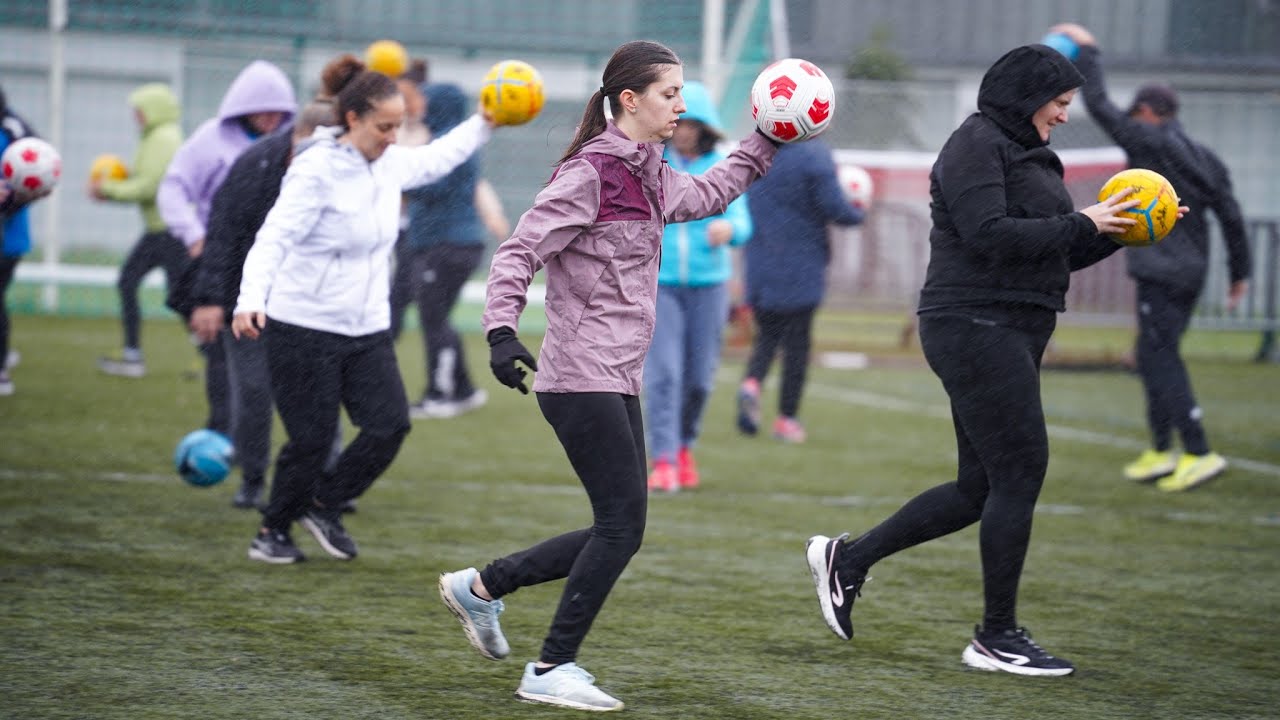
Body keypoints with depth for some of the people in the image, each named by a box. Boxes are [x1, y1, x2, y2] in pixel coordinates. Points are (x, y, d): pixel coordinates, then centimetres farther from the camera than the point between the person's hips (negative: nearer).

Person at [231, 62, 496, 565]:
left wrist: (484, 125, 27)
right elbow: (273, 239, -25)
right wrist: (251, 300, -38)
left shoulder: (390, 164, 5)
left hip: (368, 330, 7)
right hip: (304, 329, -7)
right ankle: (273, 531, 19)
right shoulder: (316, 171, -18)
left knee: (390, 425, -5)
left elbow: (434, 160, 28)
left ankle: (323, 507, 17)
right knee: (311, 439, -3)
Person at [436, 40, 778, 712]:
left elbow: (707, 193, 35)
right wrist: (502, 332, -28)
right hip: (581, 379, -9)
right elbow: (519, 252, -16)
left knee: (618, 531, 10)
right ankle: (551, 671, -1)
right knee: (622, 527, -9)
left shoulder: (649, 178, 14)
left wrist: (767, 140, 32)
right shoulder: (590, 173, -12)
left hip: (617, 383, 9)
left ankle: (483, 587, 22)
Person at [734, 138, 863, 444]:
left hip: (760, 263, 4)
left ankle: (752, 382, -14)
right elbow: (834, 206, -14)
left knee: (767, 335, 15)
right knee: (797, 341, 5)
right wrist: (858, 214, 6)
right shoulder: (815, 155, -13)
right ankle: (787, 416, 6)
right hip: (800, 265, -4)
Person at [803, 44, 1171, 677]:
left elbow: (1059, 256, 21)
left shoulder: (1026, 154, 20)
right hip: (976, 325, -10)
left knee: (979, 490, 10)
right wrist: (1081, 225, -17)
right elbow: (989, 234, -22)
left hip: (1011, 334, 10)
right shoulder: (977, 144, -9)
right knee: (1021, 471, -9)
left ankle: (848, 559, 19)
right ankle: (996, 636, -1)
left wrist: (1118, 230, 7)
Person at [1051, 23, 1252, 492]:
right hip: (1191, 273, 9)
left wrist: (1087, 51, 5)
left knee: (1159, 359, -9)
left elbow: (1100, 107, -5)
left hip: (1159, 273, -9)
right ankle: (1161, 452, 20)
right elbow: (1231, 217, 11)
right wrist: (1240, 273, 15)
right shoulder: (1205, 159, 13)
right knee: (1157, 357, 17)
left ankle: (1200, 454, -17)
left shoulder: (1150, 142, -9)